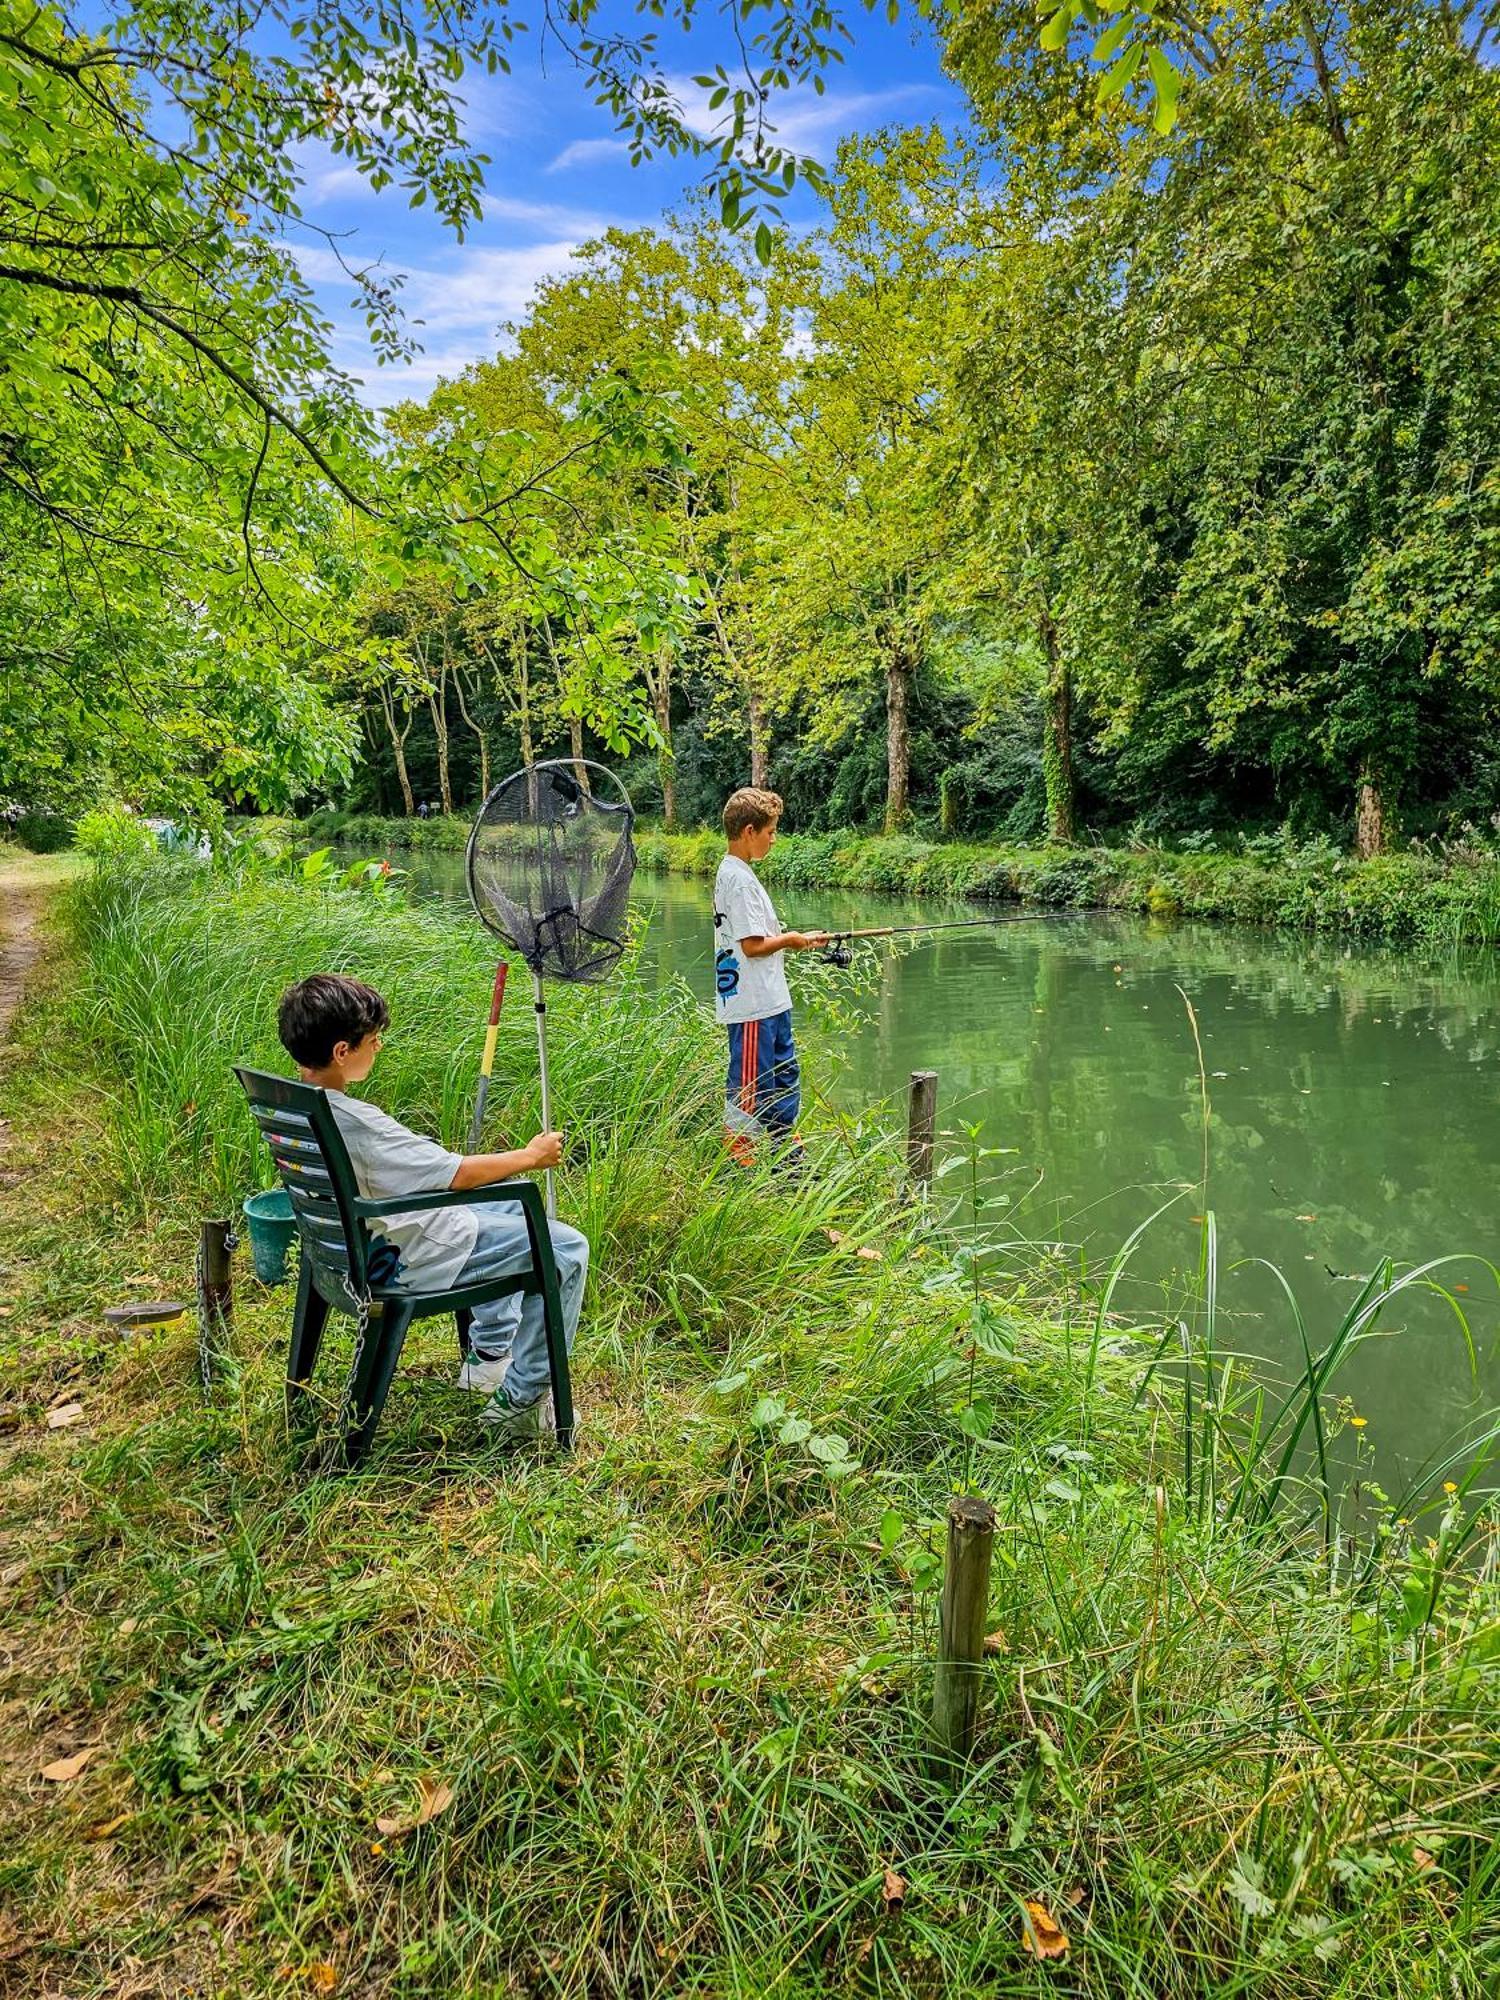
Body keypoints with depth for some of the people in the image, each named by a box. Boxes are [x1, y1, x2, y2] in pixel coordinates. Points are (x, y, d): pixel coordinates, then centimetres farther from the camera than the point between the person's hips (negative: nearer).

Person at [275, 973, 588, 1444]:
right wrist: (531, 1156, -8)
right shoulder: (352, 1121, -31)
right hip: (406, 1261, -10)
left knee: (512, 1205, 27)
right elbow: (454, 1173, -24)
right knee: (567, 1249, -3)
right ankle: (520, 1401, 4)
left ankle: (488, 1354, 32)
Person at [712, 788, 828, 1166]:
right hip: (752, 1006, -11)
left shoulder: (732, 872, 13)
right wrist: (791, 939, -7)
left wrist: (797, 939, 12)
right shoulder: (741, 879, -18)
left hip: (769, 1002, 11)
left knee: (784, 1075, 19)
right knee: (749, 1087, -2)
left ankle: (790, 1159, 31)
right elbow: (753, 945, -23)